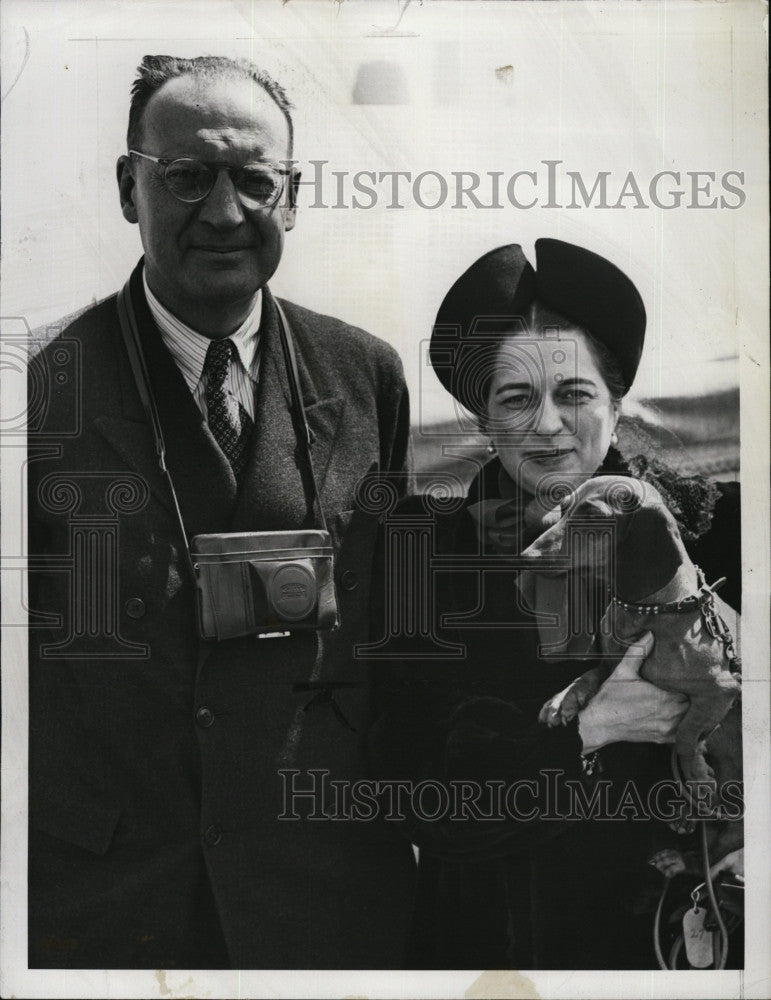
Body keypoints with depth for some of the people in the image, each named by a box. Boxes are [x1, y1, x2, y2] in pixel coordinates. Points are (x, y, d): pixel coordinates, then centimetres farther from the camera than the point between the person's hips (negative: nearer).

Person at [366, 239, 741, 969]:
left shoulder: (700, 529, -9)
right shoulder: (428, 547, -9)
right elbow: (414, 795, -13)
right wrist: (586, 731, -21)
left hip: (654, 929, 0)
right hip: (480, 932, 0)